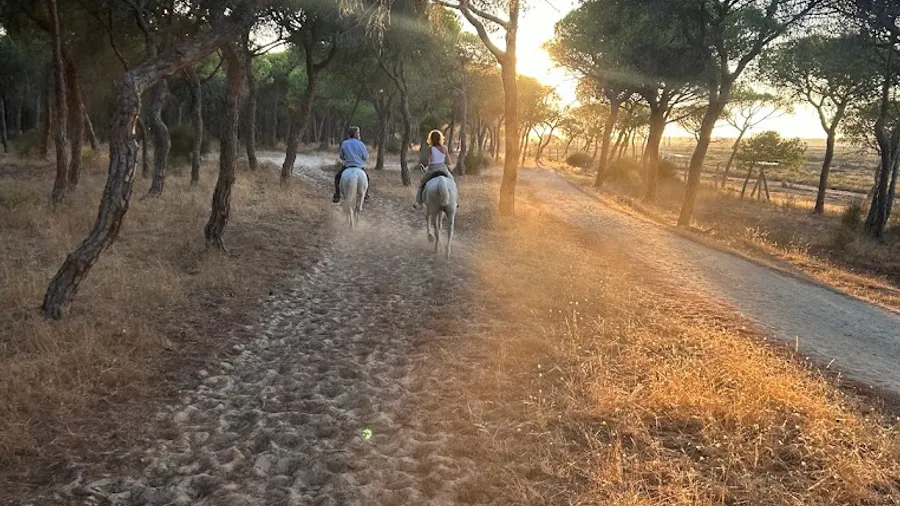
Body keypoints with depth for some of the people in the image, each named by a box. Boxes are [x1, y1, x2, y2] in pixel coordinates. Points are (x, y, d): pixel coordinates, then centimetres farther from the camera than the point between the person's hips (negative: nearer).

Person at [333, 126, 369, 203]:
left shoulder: (344, 143, -1)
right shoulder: (360, 144, -4)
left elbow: (341, 156, 11)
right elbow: (366, 157, 2)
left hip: (347, 166, 0)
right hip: (360, 167, 0)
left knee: (337, 177, 21)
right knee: (366, 177, 29)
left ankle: (337, 197, 13)